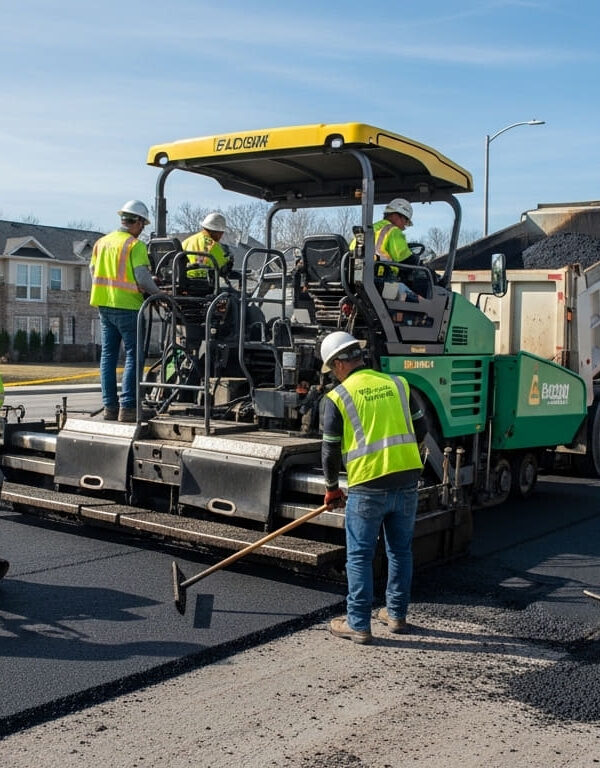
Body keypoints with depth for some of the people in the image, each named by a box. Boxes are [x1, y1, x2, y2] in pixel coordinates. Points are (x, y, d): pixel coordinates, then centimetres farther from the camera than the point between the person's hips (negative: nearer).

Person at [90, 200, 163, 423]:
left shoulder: (101, 242, 11)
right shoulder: (135, 245, -11)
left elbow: (93, 271, 15)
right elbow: (143, 278, -16)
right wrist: (158, 294, -2)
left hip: (104, 305, 7)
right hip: (127, 307, -7)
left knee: (108, 354, 11)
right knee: (133, 356, -2)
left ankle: (109, 406, 13)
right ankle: (127, 407, -6)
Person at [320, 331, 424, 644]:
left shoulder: (338, 397, -3)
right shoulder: (397, 384, 9)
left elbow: (331, 450, 1)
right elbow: (420, 430, 15)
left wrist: (332, 489, 14)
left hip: (368, 487, -4)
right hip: (407, 482, 5)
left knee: (359, 557, 6)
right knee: (401, 551, 17)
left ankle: (358, 625, 10)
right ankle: (397, 615, 28)